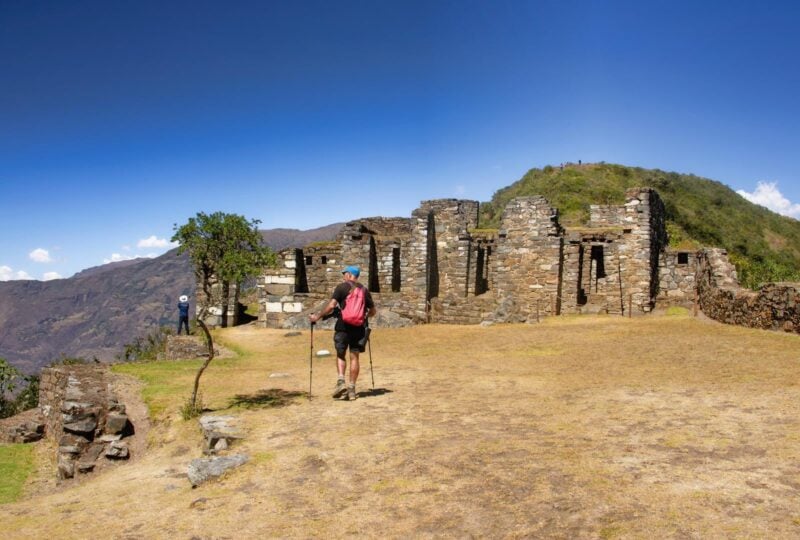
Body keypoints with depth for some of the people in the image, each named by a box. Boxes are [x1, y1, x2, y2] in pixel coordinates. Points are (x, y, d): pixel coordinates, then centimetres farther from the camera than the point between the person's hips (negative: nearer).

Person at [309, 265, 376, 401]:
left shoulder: (342, 287, -3)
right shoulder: (364, 290, 10)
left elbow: (331, 306, -12)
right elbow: (372, 311, 14)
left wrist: (317, 316, -3)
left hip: (343, 326, -3)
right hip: (359, 328, 3)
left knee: (340, 355, 8)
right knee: (354, 357, 7)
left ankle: (341, 381, -11)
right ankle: (352, 388, 9)